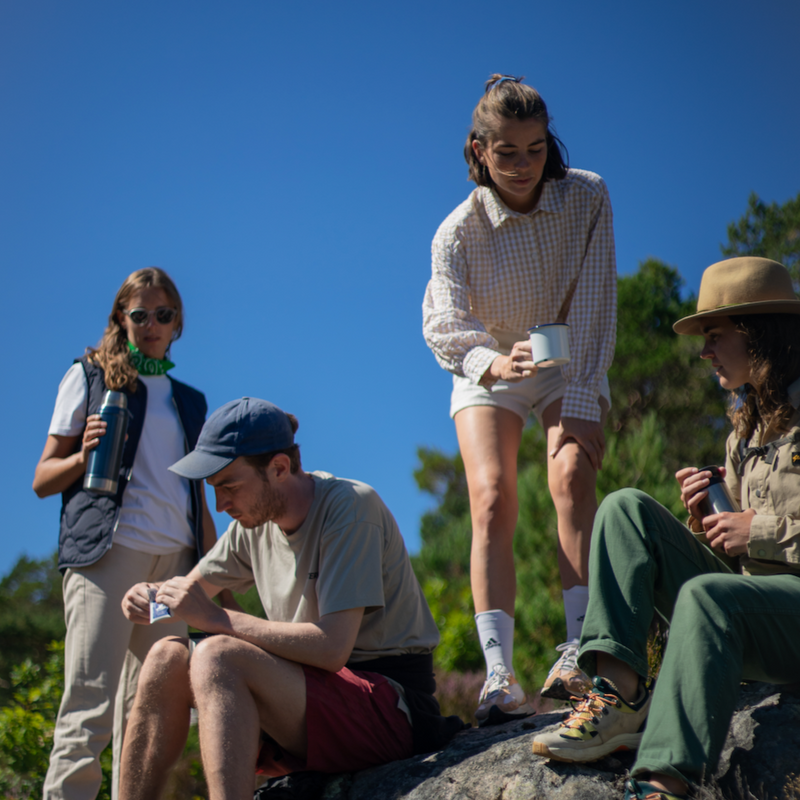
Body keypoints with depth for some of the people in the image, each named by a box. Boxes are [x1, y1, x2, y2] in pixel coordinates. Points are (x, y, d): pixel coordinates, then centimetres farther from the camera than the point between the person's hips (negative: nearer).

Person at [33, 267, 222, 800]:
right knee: (90, 705, -14)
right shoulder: (89, 375, 12)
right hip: (109, 549, -4)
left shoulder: (189, 400, 24)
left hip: (175, 557, 4)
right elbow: (43, 479, 9)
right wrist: (83, 457, -12)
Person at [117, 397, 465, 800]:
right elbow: (194, 586, 23)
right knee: (168, 657, -10)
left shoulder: (350, 507, -14)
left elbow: (331, 648, -22)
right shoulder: (256, 518, 9)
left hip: (388, 703, -7)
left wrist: (214, 618, -20)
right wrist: (154, 597, -2)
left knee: (218, 656, -28)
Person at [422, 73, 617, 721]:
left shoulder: (587, 198, -16)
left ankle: (577, 654, -29)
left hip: (572, 365, 1)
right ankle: (499, 675, -28)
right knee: (491, 497, -20)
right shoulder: (459, 232, -18)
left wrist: (581, 403, -26)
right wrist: (492, 362, -54)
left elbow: (594, 306, -18)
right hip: (489, 373, 0)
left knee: (573, 477, -25)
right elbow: (443, 323, -32)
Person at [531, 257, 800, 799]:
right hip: (747, 588, 8)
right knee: (627, 507, -5)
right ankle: (620, 691, -23)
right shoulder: (746, 431, 22)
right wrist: (707, 519, 0)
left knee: (707, 596, -38)